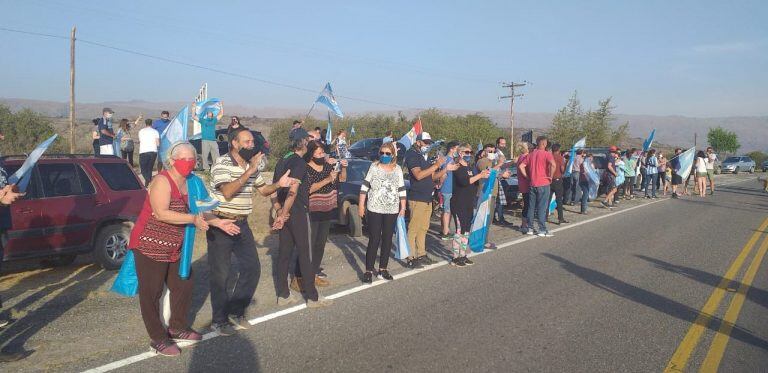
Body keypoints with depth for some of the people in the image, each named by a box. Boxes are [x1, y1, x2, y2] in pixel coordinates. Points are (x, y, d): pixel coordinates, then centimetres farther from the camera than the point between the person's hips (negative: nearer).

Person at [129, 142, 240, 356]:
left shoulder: (190, 184, 7)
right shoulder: (163, 181, -18)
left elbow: (197, 211, 15)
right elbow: (161, 213, -30)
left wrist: (218, 223, 3)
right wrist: (193, 219, -32)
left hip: (174, 249, 9)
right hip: (150, 247, -9)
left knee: (184, 286, 15)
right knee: (151, 293, 1)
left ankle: (177, 329, 32)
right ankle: (158, 340, 12)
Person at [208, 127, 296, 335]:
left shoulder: (251, 166, 9)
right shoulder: (222, 164, -14)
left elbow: (263, 190, 16)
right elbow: (228, 192, -27)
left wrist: (278, 184, -3)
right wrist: (250, 170, -29)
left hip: (242, 224, 7)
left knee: (252, 268, 7)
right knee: (220, 274, 3)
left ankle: (236, 311, 24)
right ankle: (220, 320, 17)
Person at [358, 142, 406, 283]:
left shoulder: (398, 169, 6)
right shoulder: (374, 167, 0)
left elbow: (402, 190, 10)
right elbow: (365, 186, 1)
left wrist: (403, 207, 6)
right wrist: (361, 205, -3)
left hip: (392, 210, 3)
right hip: (374, 209, -3)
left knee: (387, 240, 7)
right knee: (374, 240, -5)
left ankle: (383, 269, 18)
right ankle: (369, 271, 0)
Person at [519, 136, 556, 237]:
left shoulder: (531, 154, 10)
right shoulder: (546, 154, -8)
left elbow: (521, 166, 6)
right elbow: (553, 165, -24)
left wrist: (528, 177, 8)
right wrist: (550, 176, -12)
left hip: (532, 184, 5)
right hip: (543, 184, -5)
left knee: (531, 207, 11)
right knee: (542, 207, -1)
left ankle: (530, 228, 15)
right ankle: (542, 230, 1)